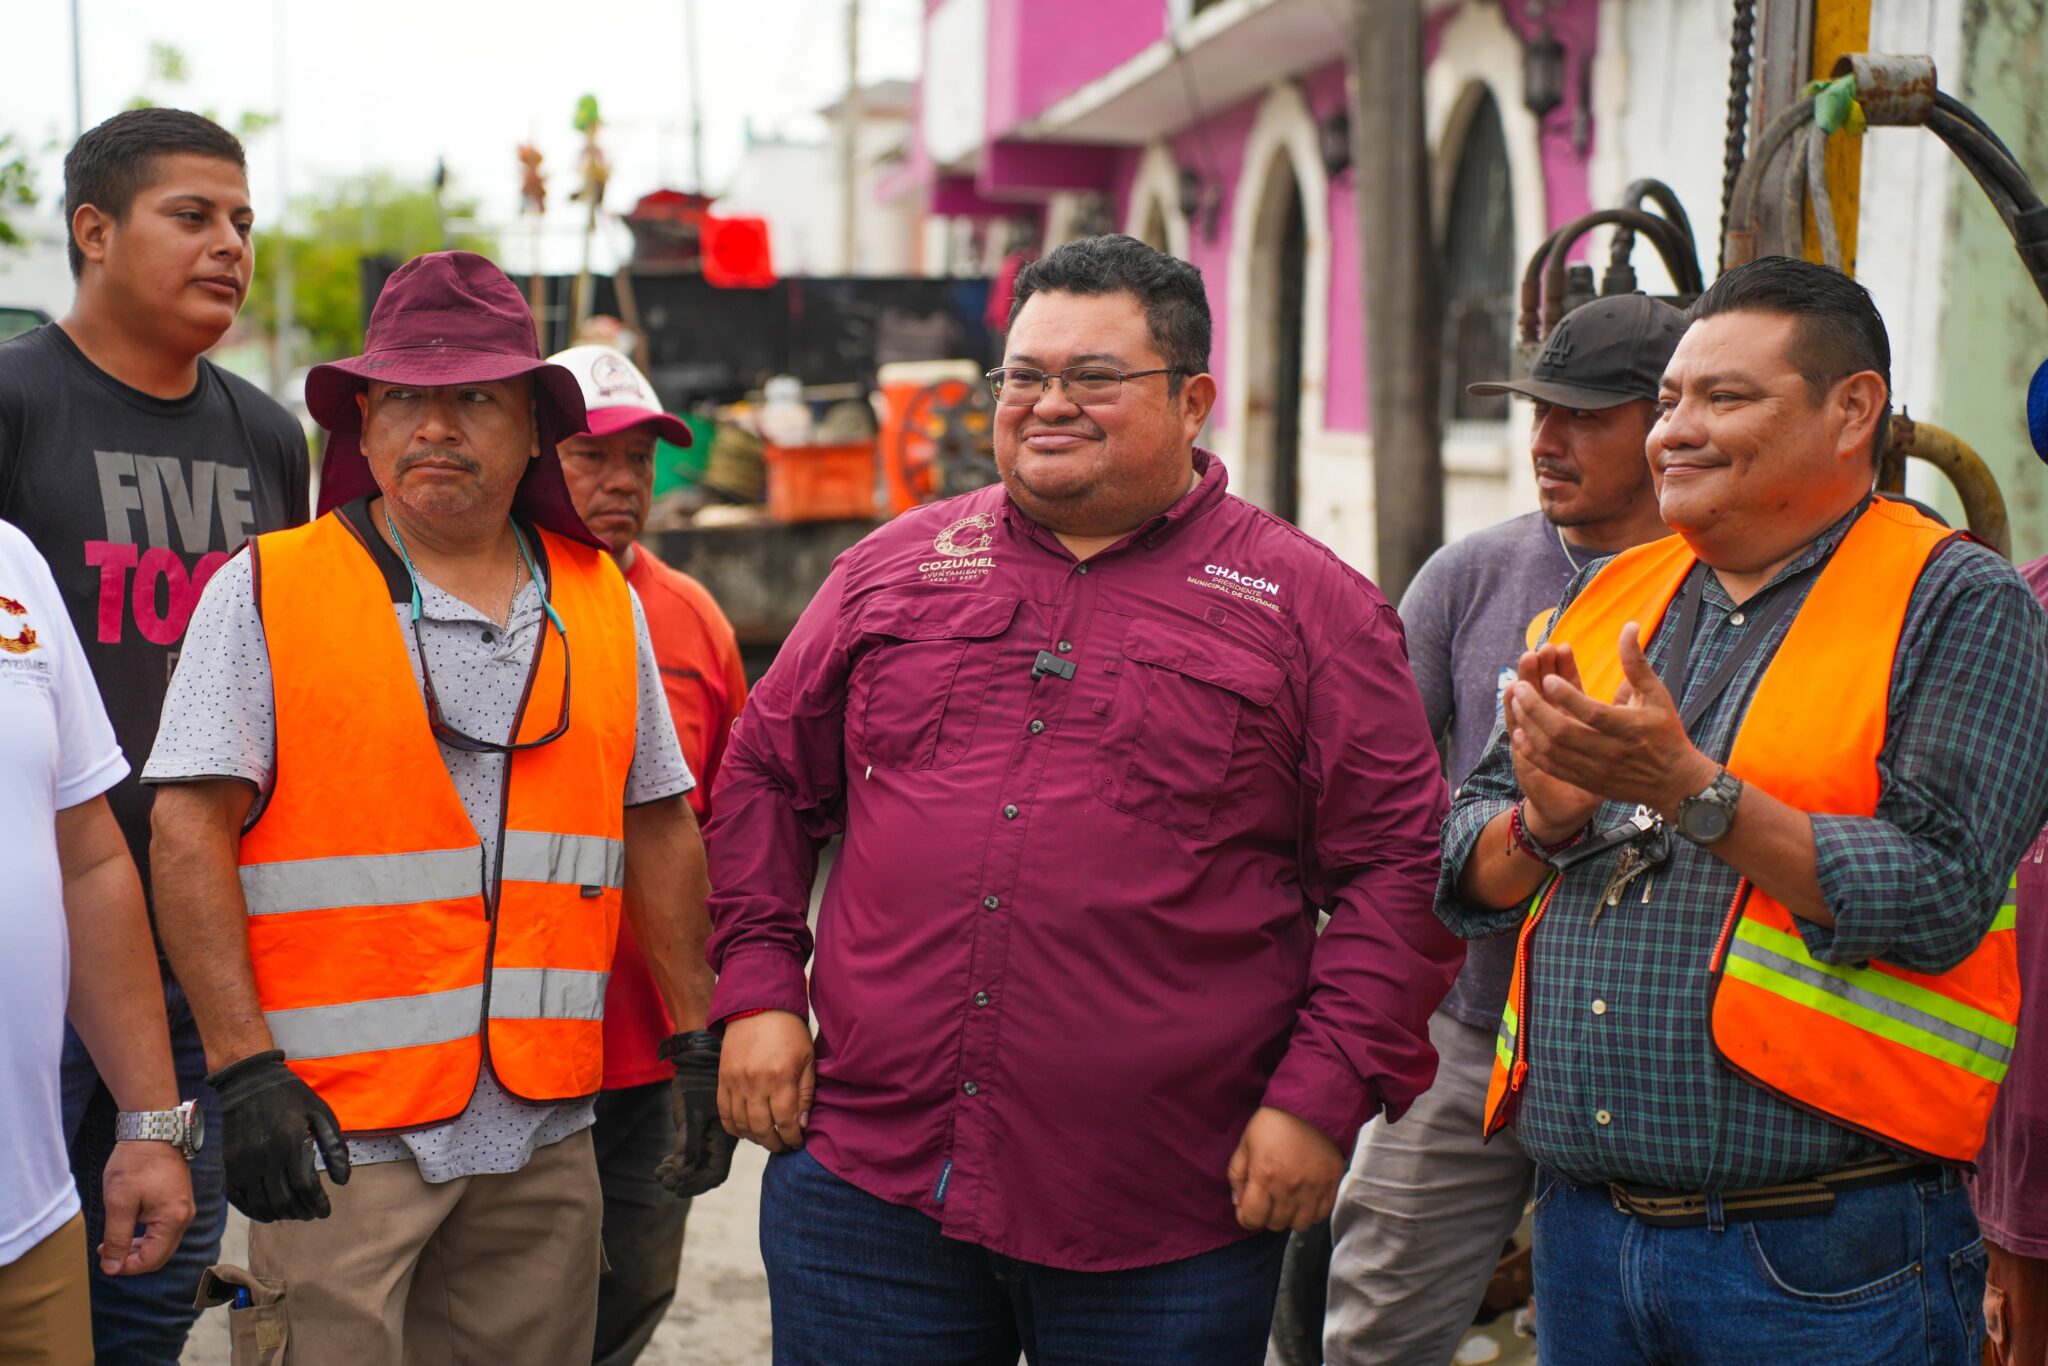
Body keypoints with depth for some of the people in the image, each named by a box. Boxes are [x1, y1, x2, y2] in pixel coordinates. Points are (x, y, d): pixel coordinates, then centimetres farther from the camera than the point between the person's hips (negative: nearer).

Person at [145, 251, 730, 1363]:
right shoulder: (265, 594, -2)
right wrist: (245, 1069, -14)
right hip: (341, 1129, -4)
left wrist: (696, 1040, 11)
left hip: (545, 1130, 4)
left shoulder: (600, 603, 10)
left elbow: (659, 824, 15)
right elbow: (191, 832, -7)